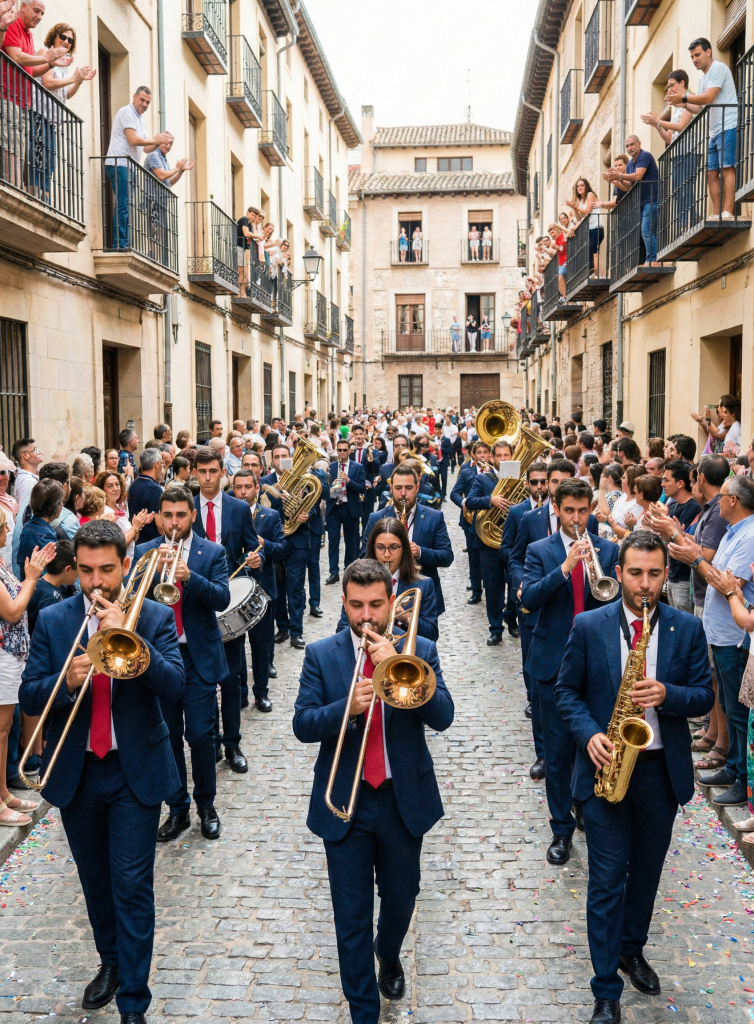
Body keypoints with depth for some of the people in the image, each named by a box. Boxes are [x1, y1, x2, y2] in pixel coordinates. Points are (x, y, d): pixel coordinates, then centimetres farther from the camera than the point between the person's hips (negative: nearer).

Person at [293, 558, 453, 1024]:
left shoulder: (419, 651, -3)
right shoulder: (321, 655, -3)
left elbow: (443, 716, -14)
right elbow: (303, 725, -10)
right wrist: (348, 707, -28)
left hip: (404, 800, 1)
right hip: (345, 803, -1)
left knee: (401, 898, 20)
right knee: (352, 916, 4)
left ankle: (389, 955, 52)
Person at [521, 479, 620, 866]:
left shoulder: (607, 550, 5)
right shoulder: (539, 551, 1)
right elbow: (529, 598, -14)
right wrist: (565, 567, -24)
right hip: (554, 663, -1)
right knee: (557, 751, 3)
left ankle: (590, 809, 33)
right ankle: (562, 828, 14)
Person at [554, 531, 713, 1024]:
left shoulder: (688, 629, -2)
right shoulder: (589, 626, -5)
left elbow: (704, 696, -1)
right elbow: (566, 691, -1)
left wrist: (667, 695, -21)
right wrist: (589, 734, -17)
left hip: (663, 770, 2)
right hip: (607, 766, -2)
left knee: (646, 871, 19)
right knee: (607, 879, 1)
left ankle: (632, 949, 42)